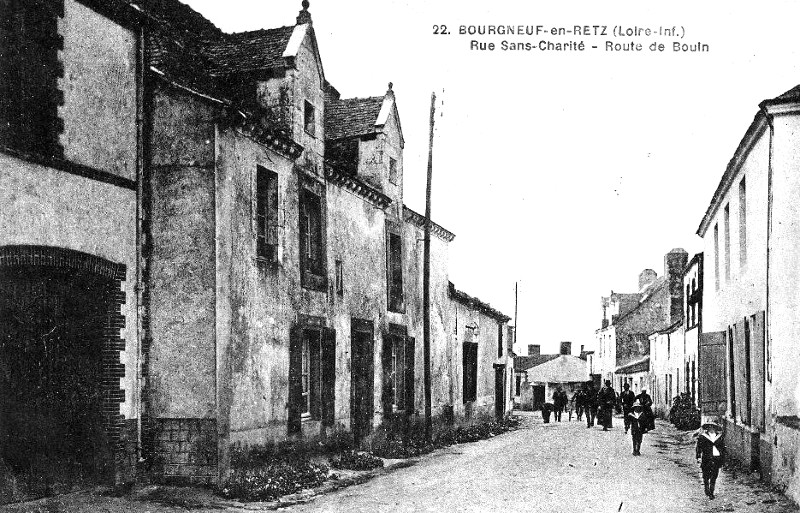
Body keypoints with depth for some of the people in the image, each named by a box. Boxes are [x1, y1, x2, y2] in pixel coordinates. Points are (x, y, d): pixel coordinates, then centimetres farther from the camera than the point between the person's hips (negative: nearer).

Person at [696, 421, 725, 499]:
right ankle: (706, 489, 22)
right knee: (706, 475, 1)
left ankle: (711, 493, 9)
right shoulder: (702, 437, 2)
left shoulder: (719, 436, 10)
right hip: (706, 459, -2)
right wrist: (698, 457, -5)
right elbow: (698, 447, 3)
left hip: (717, 459, 2)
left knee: (714, 476, 1)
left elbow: (723, 448, 16)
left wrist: (723, 458, 13)